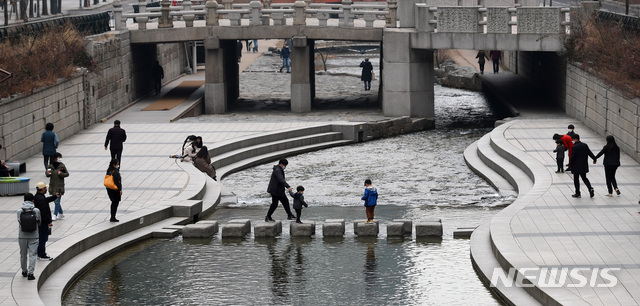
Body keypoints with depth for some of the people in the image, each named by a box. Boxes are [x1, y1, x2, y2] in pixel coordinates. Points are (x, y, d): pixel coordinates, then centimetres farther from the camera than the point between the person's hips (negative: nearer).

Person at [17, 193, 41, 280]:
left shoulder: (19, 211, -7)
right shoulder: (36, 211, -8)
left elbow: (19, 222, 1)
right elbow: (39, 222, 3)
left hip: (22, 236, 1)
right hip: (33, 236, -1)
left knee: (23, 255, 16)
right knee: (32, 255, 2)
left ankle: (24, 271, 29)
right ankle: (30, 273, -7)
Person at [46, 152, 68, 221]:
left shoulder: (62, 166, -4)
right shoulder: (50, 166, 2)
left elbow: (67, 174, 2)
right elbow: (48, 175, 9)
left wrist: (61, 174, -16)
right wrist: (48, 173, -14)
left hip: (59, 186, -4)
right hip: (52, 186, 4)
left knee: (57, 201, -8)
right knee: (55, 201, 12)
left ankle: (55, 215, -5)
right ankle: (61, 213, 27)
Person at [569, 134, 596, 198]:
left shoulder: (575, 147, -18)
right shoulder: (585, 145, 2)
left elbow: (573, 157, -17)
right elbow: (590, 153, 6)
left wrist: (570, 163, -3)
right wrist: (595, 159, 17)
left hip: (576, 166, -6)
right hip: (584, 166, 6)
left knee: (576, 179, 5)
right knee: (584, 178, 17)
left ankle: (577, 193, 8)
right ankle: (590, 189, -3)